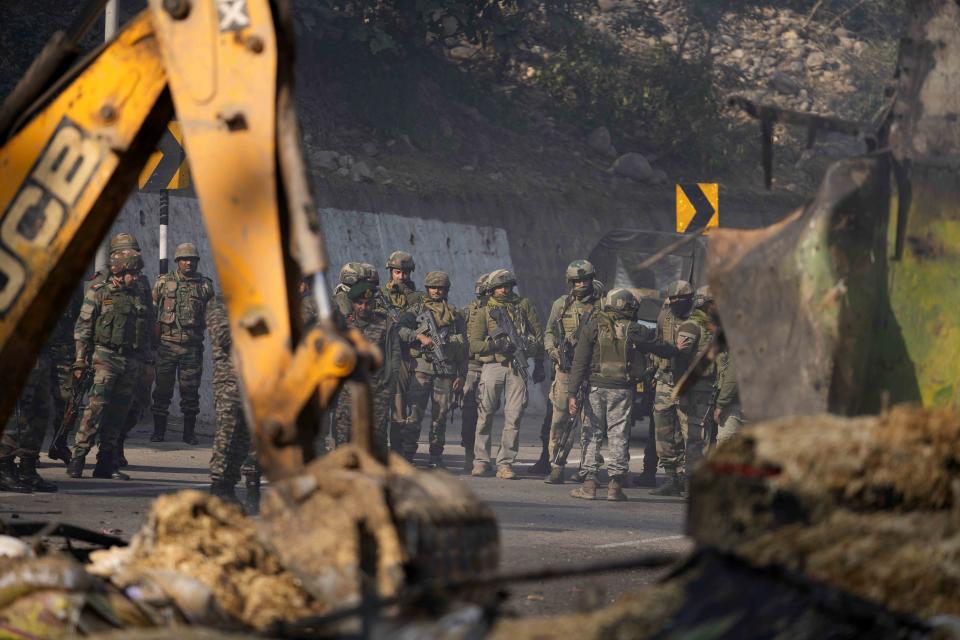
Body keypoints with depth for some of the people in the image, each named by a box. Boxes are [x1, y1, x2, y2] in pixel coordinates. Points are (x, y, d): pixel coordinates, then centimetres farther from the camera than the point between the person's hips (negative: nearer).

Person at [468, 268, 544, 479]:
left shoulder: (523, 306, 11)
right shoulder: (484, 313, 8)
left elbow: (538, 335, 14)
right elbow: (474, 345, 1)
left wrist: (539, 365, 12)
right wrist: (495, 345, -14)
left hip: (517, 369, 1)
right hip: (493, 366, -1)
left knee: (514, 417, -4)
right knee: (485, 416, 2)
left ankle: (505, 463, -1)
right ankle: (481, 461, 12)